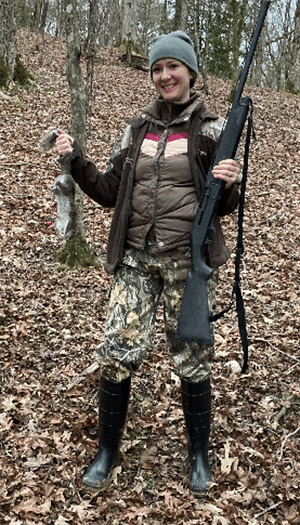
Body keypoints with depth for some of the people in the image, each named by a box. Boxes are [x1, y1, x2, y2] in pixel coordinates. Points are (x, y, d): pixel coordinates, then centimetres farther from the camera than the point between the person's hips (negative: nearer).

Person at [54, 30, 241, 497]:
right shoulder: (138, 128, 9)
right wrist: (75, 161, -4)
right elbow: (108, 192, 10)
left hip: (188, 260, -2)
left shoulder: (211, 129, 0)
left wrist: (229, 184, -21)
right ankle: (107, 451, 20)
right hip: (136, 258, 3)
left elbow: (223, 207, 0)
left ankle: (199, 455, 26)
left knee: (192, 358, 6)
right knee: (118, 351, -1)